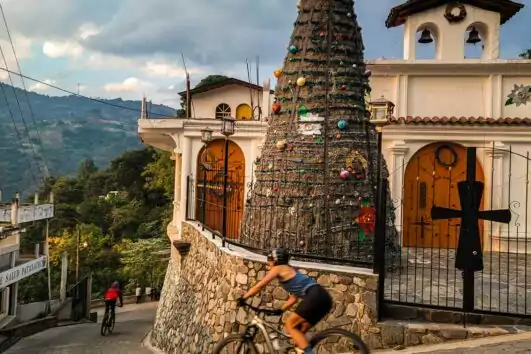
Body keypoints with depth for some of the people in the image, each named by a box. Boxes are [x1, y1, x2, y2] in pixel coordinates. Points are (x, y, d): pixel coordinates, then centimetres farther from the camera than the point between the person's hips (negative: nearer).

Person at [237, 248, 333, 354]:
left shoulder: (278, 269, 5)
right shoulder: (289, 271, 29)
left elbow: (259, 286, 6)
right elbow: (294, 298, 29)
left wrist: (243, 298, 15)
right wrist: (280, 311, 28)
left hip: (316, 297, -9)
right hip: (323, 298, 9)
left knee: (290, 325, 0)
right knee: (299, 331, 14)